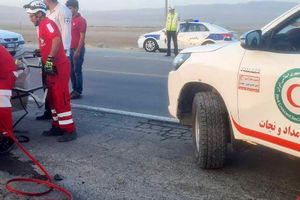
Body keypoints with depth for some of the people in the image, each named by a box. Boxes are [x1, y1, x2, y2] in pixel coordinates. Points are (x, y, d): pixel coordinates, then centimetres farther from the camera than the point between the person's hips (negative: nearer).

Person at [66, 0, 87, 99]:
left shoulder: (81, 20, -10)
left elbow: (82, 37, -14)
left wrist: (78, 51, -18)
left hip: (77, 50, -8)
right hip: (70, 49, 8)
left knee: (77, 71, -4)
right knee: (71, 71, 11)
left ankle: (78, 92, 4)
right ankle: (74, 90, 21)